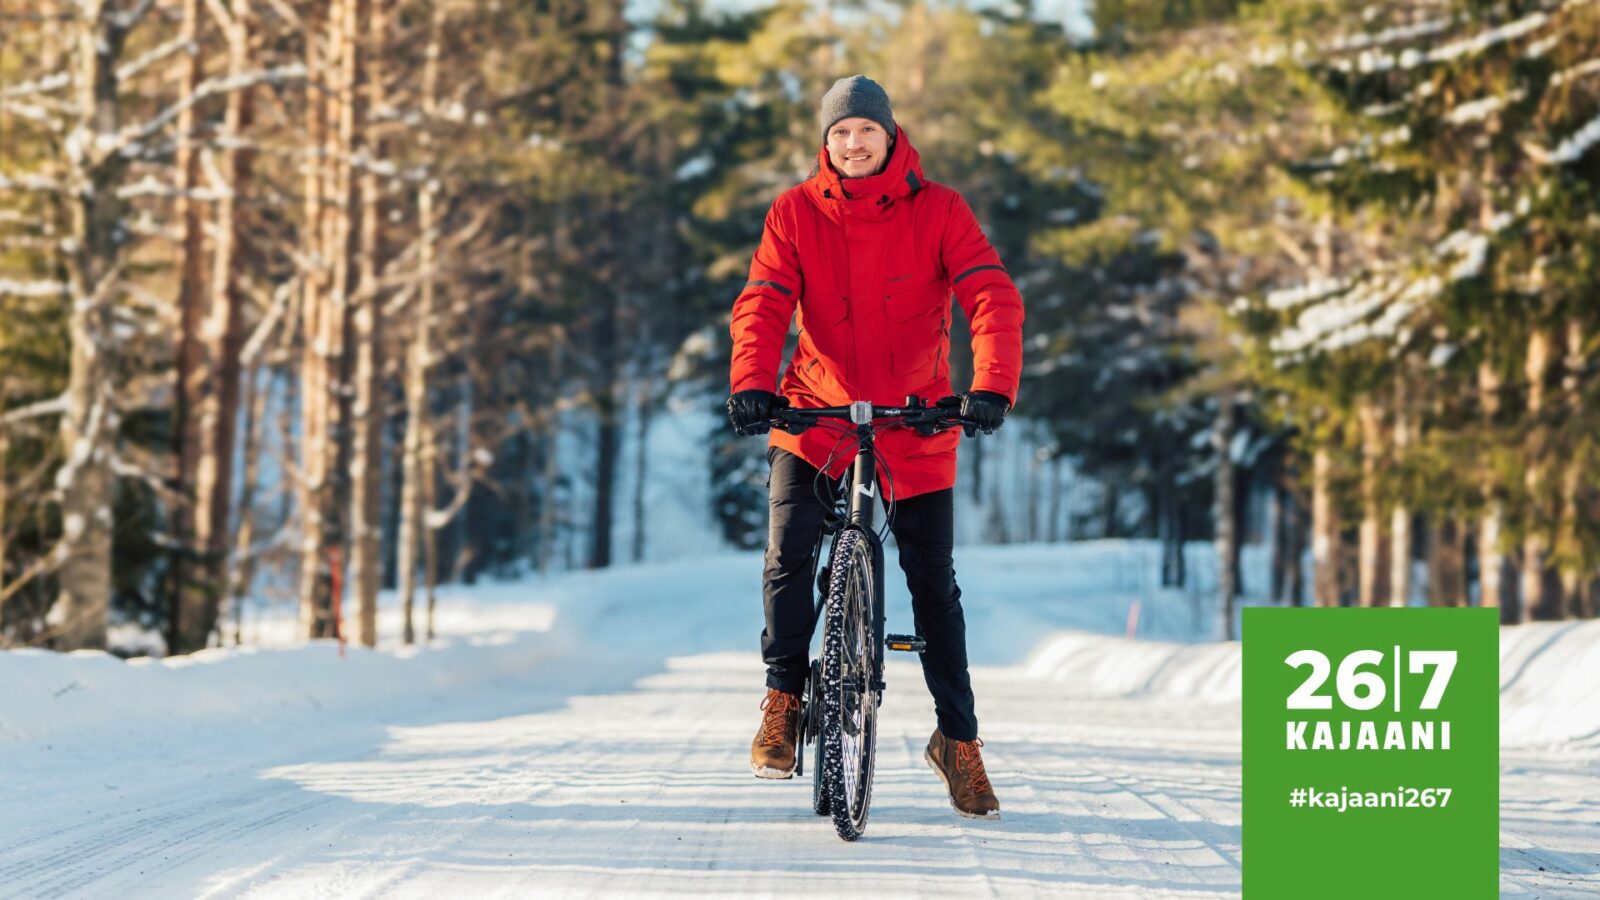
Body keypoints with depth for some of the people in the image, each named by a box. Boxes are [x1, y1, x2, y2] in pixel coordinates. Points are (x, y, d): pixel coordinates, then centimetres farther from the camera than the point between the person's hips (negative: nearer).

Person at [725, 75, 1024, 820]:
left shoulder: (937, 211, -5)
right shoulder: (795, 212, -2)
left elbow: (992, 297, -15)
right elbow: (762, 304, -11)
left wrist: (991, 387, -31)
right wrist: (751, 383, -30)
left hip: (915, 423, 0)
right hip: (815, 415, 0)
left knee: (933, 583, 4)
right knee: (787, 551, -19)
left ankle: (958, 737, 19)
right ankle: (784, 701, 2)